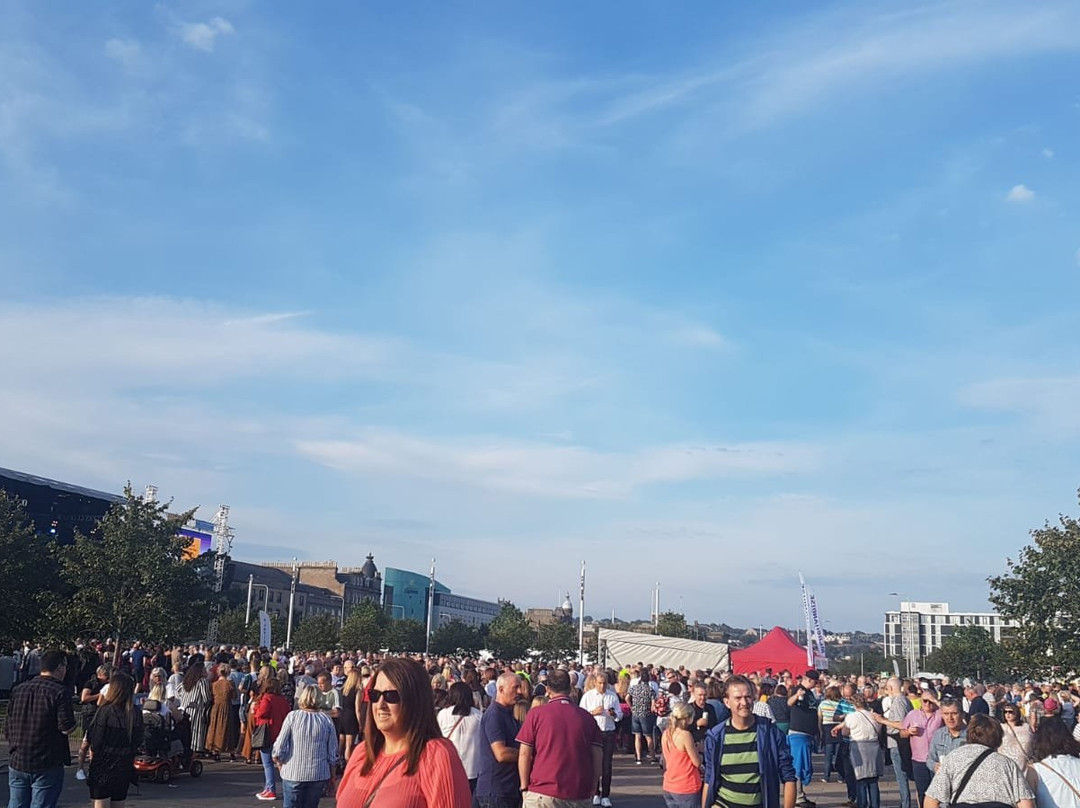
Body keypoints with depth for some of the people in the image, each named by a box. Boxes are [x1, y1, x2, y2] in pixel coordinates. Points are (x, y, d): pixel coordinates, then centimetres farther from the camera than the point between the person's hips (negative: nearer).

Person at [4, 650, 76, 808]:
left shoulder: (18, 689, 6)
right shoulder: (60, 692, -13)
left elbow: (7, 731, 11)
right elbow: (67, 728, -18)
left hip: (17, 762, 6)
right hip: (47, 766, -5)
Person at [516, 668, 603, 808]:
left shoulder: (536, 714, -1)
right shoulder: (586, 717, 6)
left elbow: (524, 754, -4)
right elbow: (598, 756, 5)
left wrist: (524, 787, 5)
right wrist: (592, 789, 13)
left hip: (542, 795, -3)